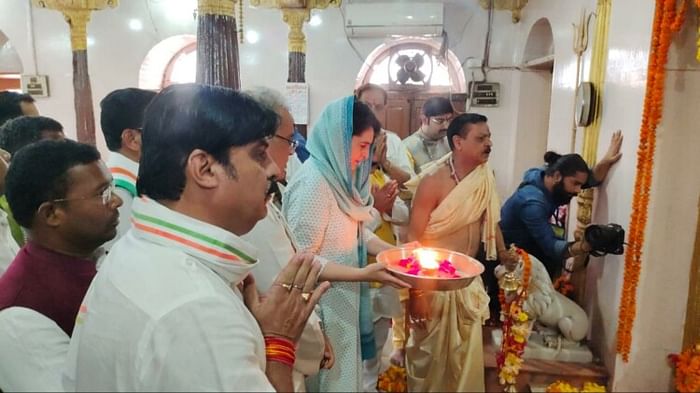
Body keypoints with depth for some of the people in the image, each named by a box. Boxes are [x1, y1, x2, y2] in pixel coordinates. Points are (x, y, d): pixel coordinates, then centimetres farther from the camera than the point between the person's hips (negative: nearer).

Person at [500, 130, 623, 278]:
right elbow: (551, 247, -33)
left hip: (527, 244, 8)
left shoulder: (549, 176, -9)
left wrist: (605, 162, -26)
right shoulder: (532, 202, -32)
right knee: (554, 258, -16)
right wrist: (584, 246, -46)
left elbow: (592, 179, -9)